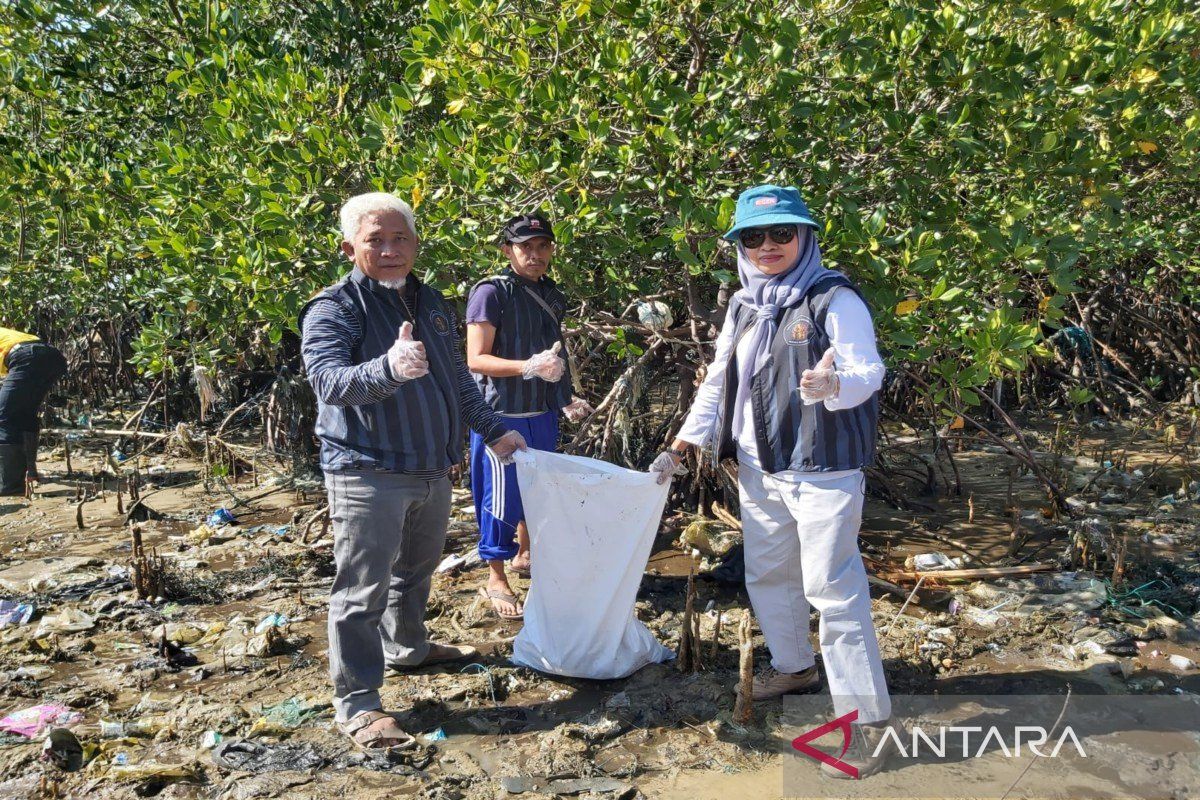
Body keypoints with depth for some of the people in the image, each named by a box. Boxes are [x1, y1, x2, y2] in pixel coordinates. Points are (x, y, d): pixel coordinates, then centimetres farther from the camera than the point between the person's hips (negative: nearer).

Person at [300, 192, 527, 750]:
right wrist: (388, 368, -49)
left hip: (432, 469, 7)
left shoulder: (432, 304, 11)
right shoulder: (333, 309, -13)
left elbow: (459, 379, 21)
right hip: (368, 474, -7)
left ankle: (409, 647, 46)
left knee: (416, 570, 24)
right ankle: (356, 704, 10)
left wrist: (493, 430, 21)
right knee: (363, 590, -1)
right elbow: (331, 380, -30)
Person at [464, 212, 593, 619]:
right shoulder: (491, 292, -13)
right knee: (502, 497, 1)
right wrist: (529, 367, -29)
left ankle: (524, 555, 38)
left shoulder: (551, 295, 11)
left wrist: (566, 400, 13)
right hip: (503, 415, -7)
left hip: (542, 414, 7)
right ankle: (496, 579, 16)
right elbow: (476, 359, -17)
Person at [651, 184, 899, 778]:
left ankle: (867, 717, 6)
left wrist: (833, 385, -41)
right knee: (767, 576, 20)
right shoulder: (744, 306, 10)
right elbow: (719, 379, 13)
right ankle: (793, 667, 42)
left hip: (822, 469, -7)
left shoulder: (835, 299, -10)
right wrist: (683, 444, 7)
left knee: (832, 588, -6)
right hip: (758, 468, 8)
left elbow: (869, 370, -18)